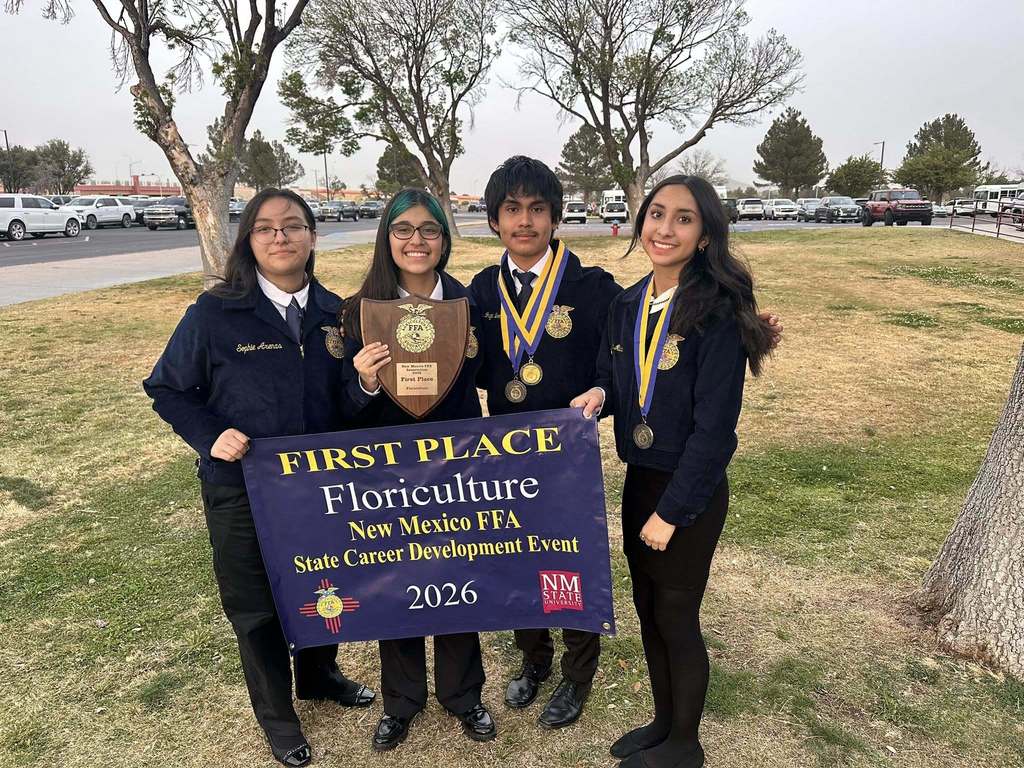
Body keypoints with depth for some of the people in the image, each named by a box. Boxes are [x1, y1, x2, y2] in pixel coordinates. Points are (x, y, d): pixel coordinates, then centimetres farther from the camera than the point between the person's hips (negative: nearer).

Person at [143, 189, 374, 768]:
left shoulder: (334, 312, -1)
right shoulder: (214, 313, -11)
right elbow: (168, 389, -3)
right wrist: (211, 437, -17)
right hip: (242, 491, -3)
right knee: (257, 608, 14)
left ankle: (319, 674, 51)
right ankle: (277, 717, 40)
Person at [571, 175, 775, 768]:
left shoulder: (717, 312, -19)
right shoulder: (627, 306, 2)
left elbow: (715, 426, -19)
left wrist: (672, 510, -17)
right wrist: (599, 395, -10)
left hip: (691, 493, -6)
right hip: (638, 480, 6)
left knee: (676, 619, 10)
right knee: (648, 610, 19)